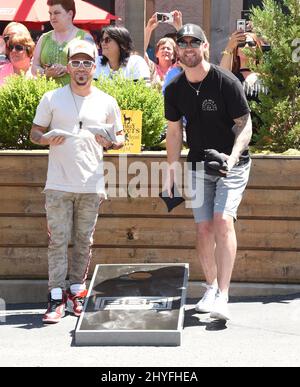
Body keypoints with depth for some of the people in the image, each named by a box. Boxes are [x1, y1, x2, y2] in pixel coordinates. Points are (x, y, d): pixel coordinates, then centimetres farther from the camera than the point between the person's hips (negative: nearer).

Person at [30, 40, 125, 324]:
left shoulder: (107, 102, 8)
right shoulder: (52, 99, 4)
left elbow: (120, 137, 15)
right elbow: (34, 133, 8)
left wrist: (110, 142, -8)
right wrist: (48, 138, -14)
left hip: (91, 185, 2)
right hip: (58, 185, -1)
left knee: (84, 241, 7)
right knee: (58, 240, -4)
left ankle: (77, 292, 19)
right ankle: (56, 297, -2)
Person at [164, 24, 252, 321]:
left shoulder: (227, 82, -14)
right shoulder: (174, 90, 1)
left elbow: (245, 125, -12)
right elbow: (174, 131, 12)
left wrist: (232, 156, -28)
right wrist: (171, 171, 10)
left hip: (231, 163, -4)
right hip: (197, 163, 4)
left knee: (222, 220, -20)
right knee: (204, 228, 1)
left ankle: (222, 296, -21)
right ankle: (211, 288, 19)